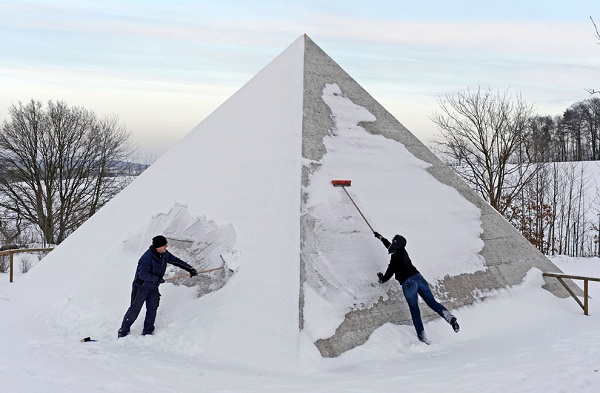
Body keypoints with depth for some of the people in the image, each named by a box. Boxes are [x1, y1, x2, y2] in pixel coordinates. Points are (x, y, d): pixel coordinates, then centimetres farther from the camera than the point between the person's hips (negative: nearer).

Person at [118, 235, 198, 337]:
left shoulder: (164, 254, -6)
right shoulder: (147, 257, -28)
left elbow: (176, 261, 6)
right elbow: (143, 274, -31)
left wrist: (190, 269, 5)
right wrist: (157, 279, -32)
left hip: (154, 287, 6)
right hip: (142, 286, -6)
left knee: (152, 308, 2)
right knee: (135, 309, 1)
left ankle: (147, 331, 11)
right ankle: (124, 330, 16)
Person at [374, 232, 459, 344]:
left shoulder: (395, 257, -11)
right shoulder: (402, 252, 13)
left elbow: (390, 272, 0)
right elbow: (390, 246, 33)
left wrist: (382, 279, 21)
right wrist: (381, 238, 46)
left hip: (408, 283, -7)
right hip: (418, 278, 7)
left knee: (414, 311, 2)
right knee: (432, 302, -1)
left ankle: (422, 338, 4)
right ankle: (450, 317, -25)